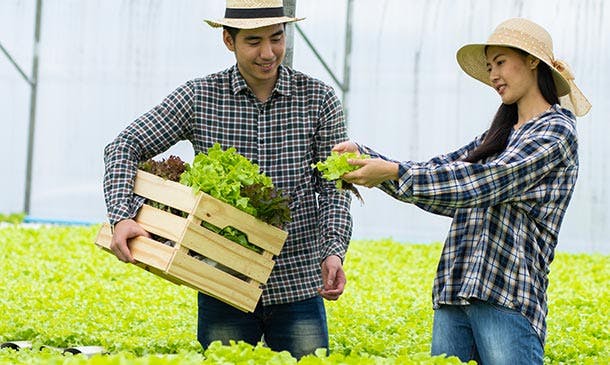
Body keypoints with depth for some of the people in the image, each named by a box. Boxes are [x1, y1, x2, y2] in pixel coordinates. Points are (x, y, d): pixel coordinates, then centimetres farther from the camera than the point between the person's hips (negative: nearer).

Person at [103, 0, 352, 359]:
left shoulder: (319, 99, 0)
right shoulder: (199, 97, -1)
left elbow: (333, 185, 1)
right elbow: (125, 147, -2)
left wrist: (334, 252, -14)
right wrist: (122, 216, -18)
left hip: (299, 286, 0)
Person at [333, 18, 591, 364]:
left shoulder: (556, 131, -3)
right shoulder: (498, 136, 23)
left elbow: (483, 181, -15)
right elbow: (433, 173, 17)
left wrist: (394, 172, -17)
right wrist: (363, 154, 4)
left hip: (508, 299, -7)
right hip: (453, 296, 7)